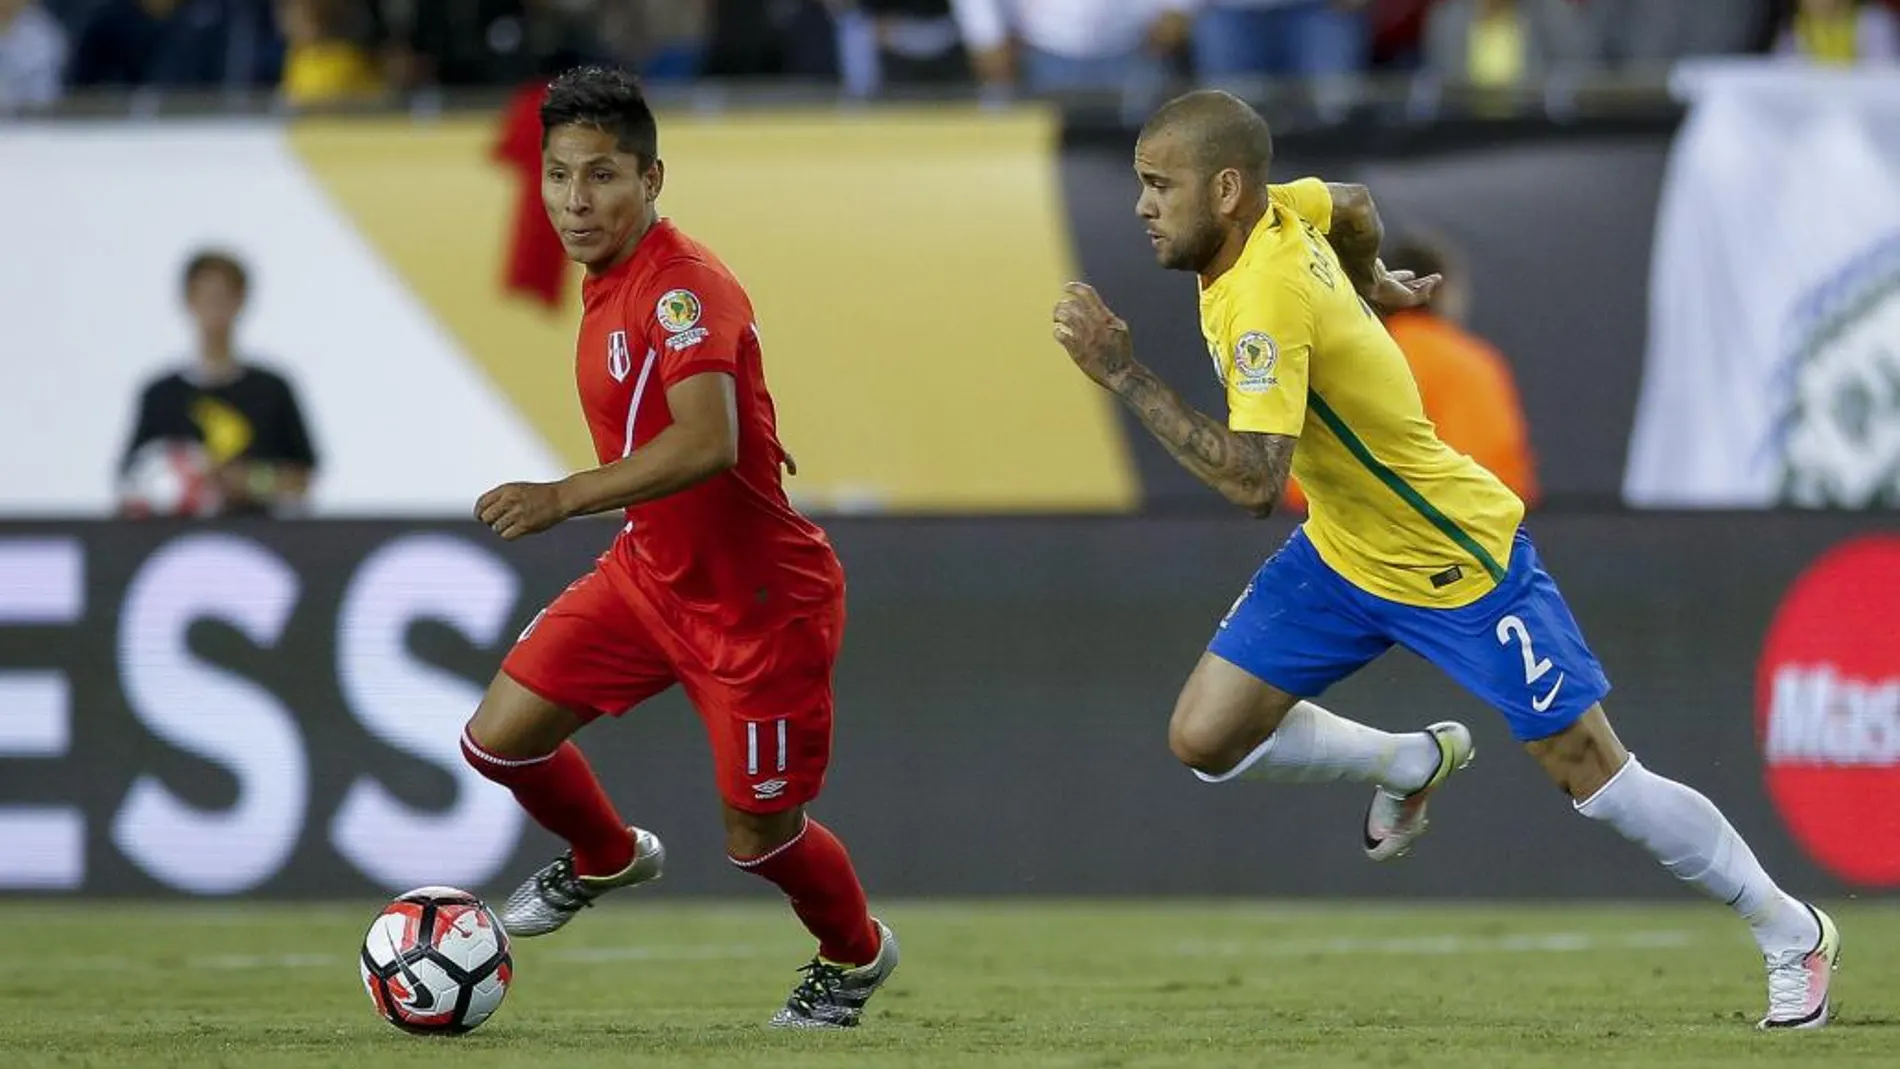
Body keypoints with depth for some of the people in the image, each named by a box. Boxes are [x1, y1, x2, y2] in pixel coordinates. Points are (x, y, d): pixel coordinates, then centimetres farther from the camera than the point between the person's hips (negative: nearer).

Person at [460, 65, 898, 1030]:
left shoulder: (682, 283, -24)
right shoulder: (608, 284, 4)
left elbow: (708, 444, -38)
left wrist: (564, 498, -42)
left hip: (759, 603, -8)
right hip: (649, 576, 8)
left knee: (758, 838, 4)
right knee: (500, 737, -1)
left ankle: (856, 955, 35)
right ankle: (608, 859, 29)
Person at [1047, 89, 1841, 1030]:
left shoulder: (1265, 302, -33)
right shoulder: (1280, 211, -8)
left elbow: (1252, 481, -41)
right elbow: (1351, 205, 16)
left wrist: (1122, 373, -39)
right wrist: (1371, 284, 32)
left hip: (1459, 563, -8)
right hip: (1341, 553, 8)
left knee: (1597, 778, -1)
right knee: (1206, 739, -1)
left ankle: (1792, 934, 16)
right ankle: (1411, 765, 24)